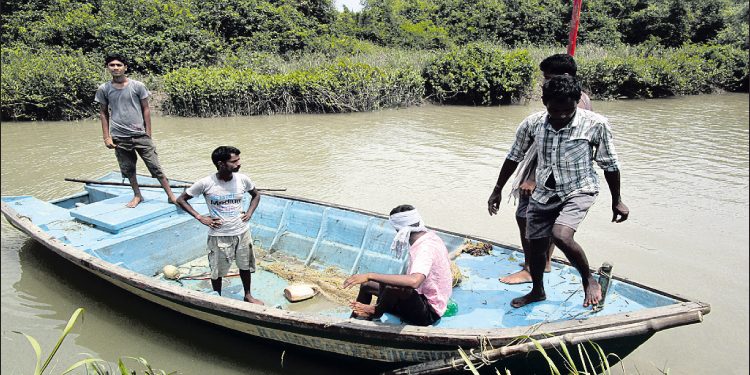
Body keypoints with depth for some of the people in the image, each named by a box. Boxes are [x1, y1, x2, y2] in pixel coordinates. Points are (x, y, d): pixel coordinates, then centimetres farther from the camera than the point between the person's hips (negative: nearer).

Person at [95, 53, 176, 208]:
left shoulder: (138, 86, -1)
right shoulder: (104, 89, 4)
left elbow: (146, 109, 2)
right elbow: (103, 113, 10)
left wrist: (148, 134, -2)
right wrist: (106, 137, 3)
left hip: (140, 134, -2)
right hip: (119, 137, 2)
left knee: (155, 166, -3)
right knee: (128, 169, 11)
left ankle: (171, 195, 3)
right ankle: (137, 196, 27)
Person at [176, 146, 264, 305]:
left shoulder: (243, 179, -9)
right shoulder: (206, 183, -18)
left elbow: (256, 195, 13)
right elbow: (181, 199, -5)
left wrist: (249, 212, -1)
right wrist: (200, 217, -11)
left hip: (242, 232, 3)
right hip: (219, 235, -3)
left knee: (245, 266, 18)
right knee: (217, 271, 13)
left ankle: (248, 295, 41)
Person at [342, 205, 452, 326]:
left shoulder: (426, 248, -27)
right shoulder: (429, 236, 2)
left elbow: (413, 281, -47)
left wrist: (370, 276, -43)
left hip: (429, 313, -10)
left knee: (392, 286, -37)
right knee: (366, 285, 13)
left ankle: (376, 311, -8)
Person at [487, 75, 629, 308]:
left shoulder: (595, 124, -17)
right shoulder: (532, 123, -10)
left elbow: (609, 164, -4)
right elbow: (514, 157, 5)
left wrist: (616, 201, 3)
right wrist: (497, 190, 9)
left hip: (579, 191, -4)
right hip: (544, 193, 4)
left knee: (561, 236, -27)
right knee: (535, 246, 11)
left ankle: (589, 280, 2)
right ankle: (537, 291, 39)